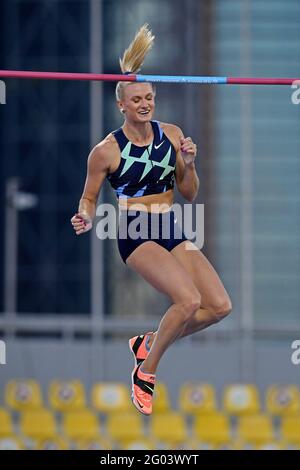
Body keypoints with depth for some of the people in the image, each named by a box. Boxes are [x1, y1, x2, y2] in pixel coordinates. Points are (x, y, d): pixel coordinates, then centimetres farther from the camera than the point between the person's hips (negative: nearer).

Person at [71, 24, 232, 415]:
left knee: (220, 306, -5)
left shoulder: (172, 135, 4)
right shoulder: (106, 151, -8)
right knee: (189, 300, -26)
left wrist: (188, 163, -9)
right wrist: (86, 219, -17)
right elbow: (89, 197, 4)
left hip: (172, 231, 6)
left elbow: (189, 194, 10)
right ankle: (145, 373, -8)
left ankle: (148, 342, 14)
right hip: (134, 233, -6)